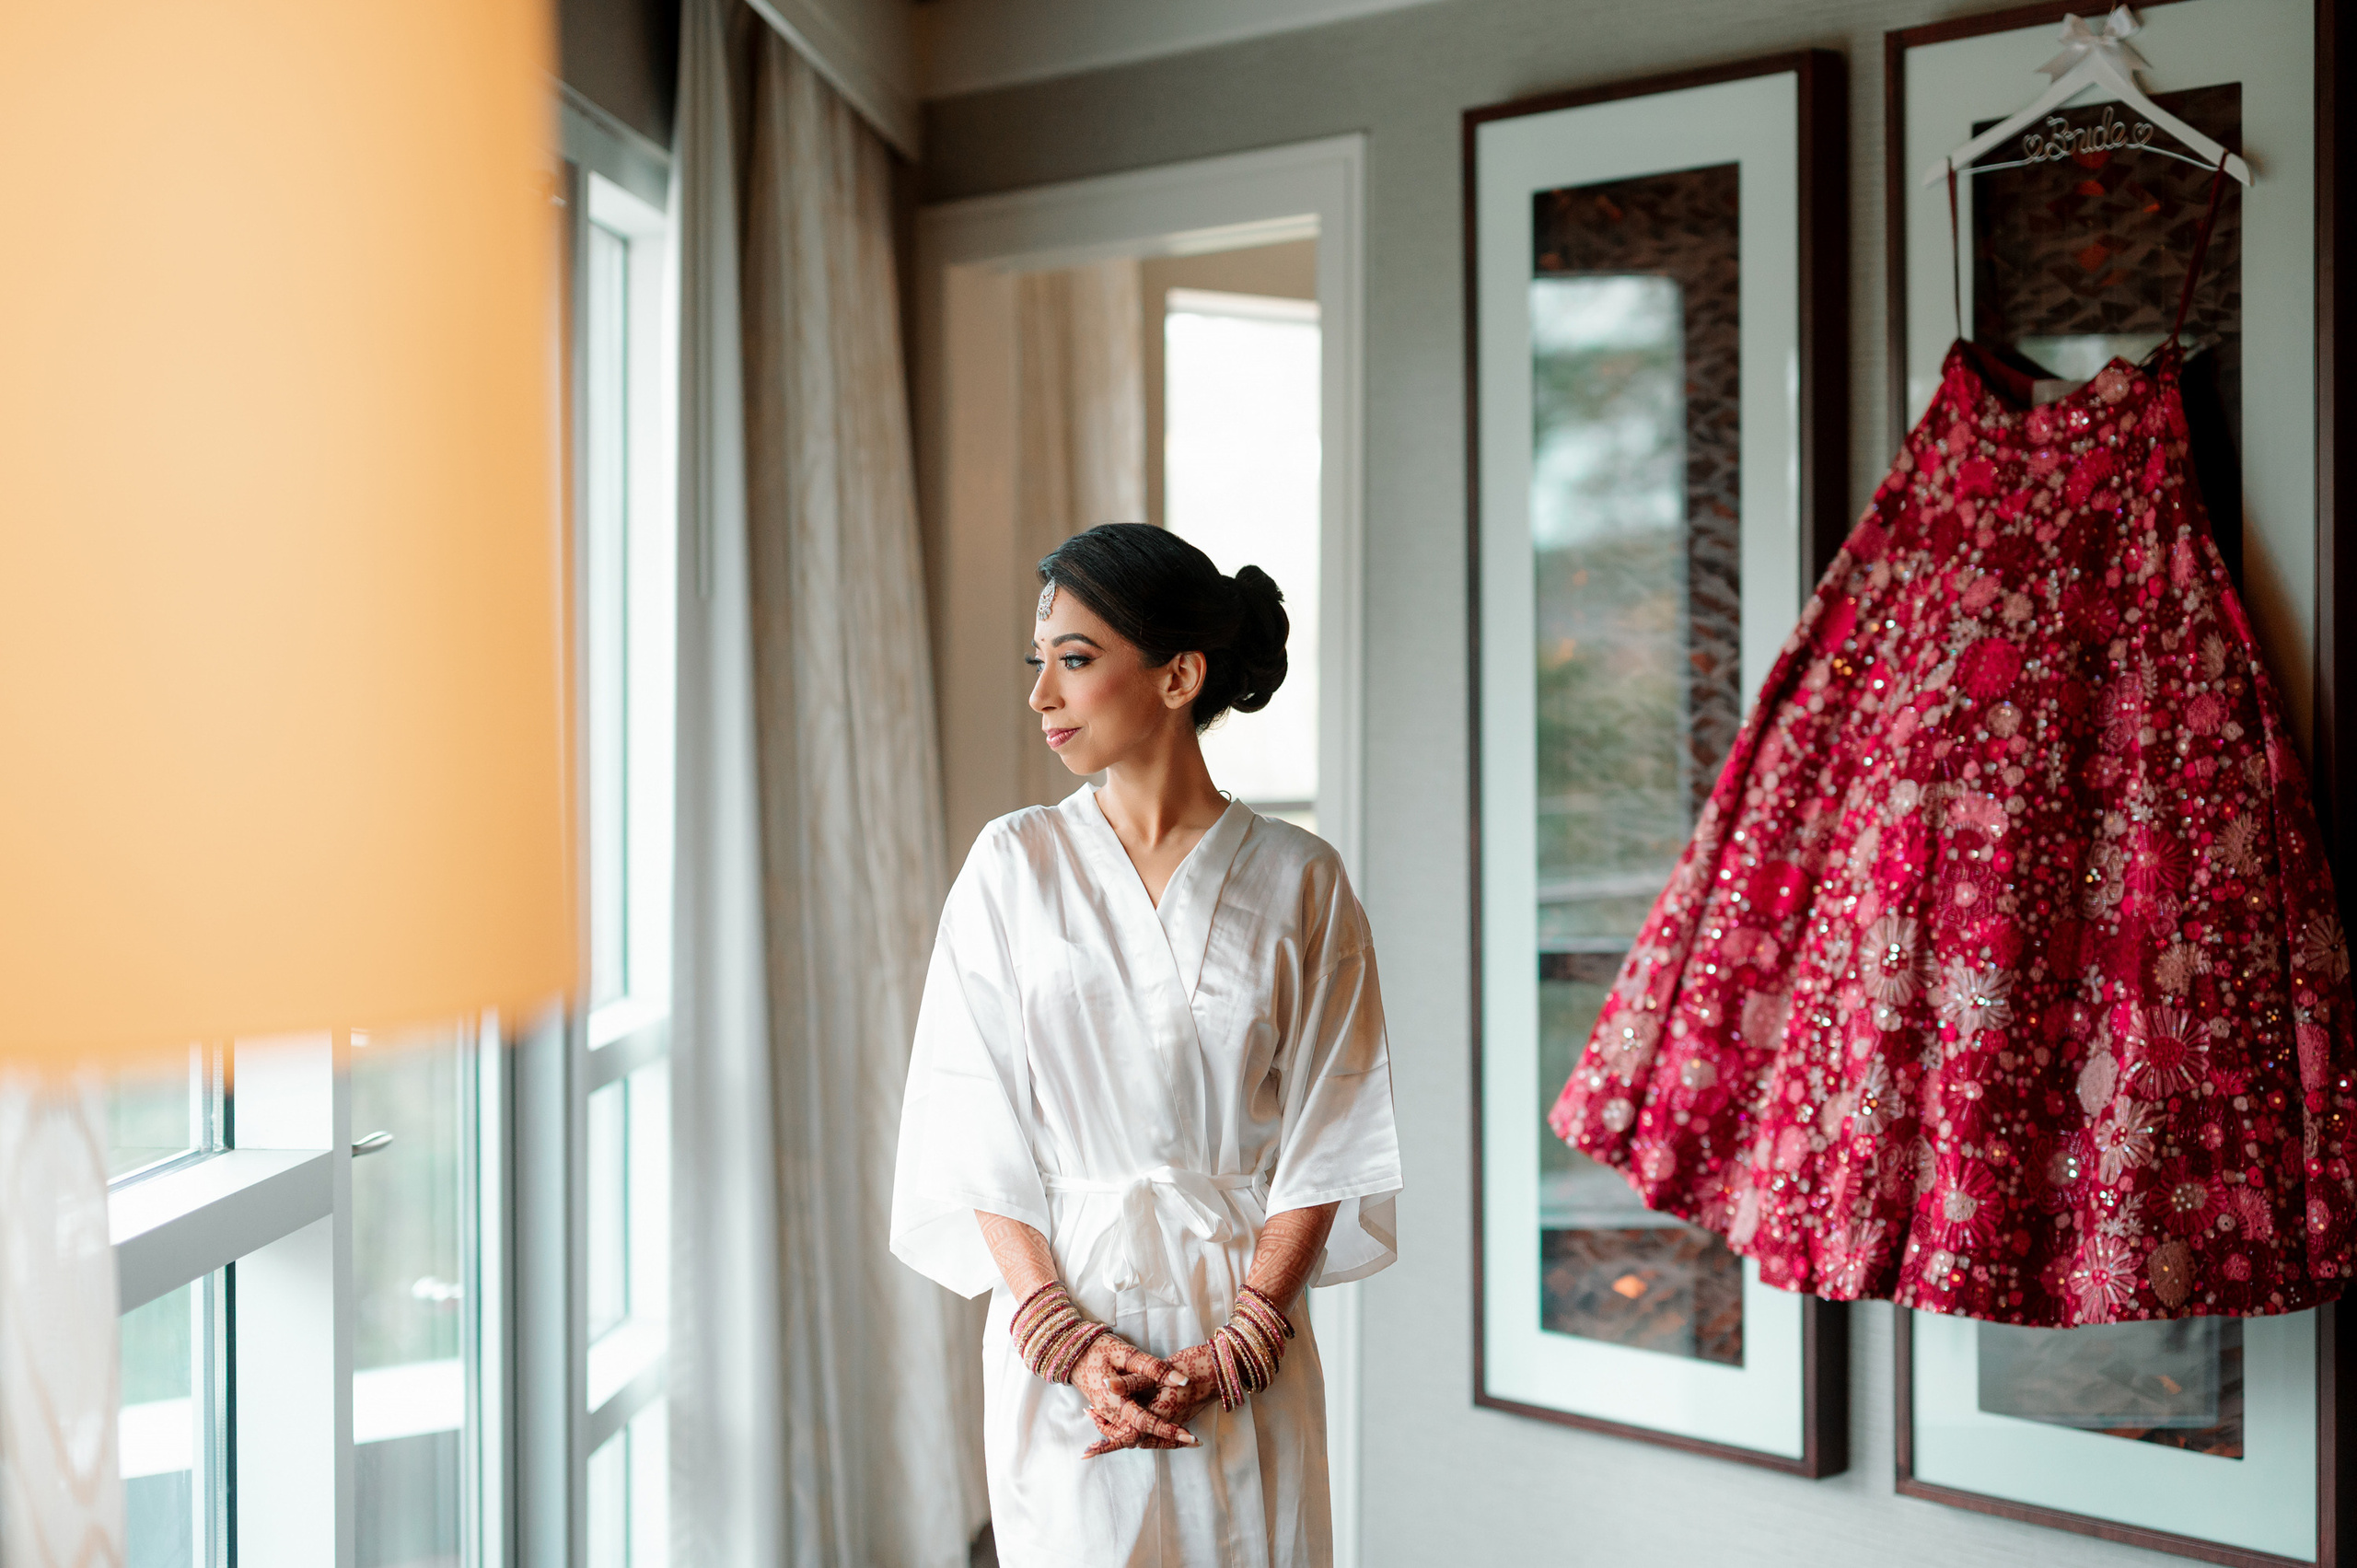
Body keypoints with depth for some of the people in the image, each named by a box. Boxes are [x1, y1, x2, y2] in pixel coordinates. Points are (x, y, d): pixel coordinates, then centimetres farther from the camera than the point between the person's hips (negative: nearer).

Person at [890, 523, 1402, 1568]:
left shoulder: (1298, 881, -1)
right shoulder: (1014, 864, 1)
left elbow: (1326, 1138, -2)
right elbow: (980, 1127, -2)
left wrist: (1235, 1344, -12)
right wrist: (1070, 1343, -12)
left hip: (1248, 1320, 0)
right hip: (1059, 1324, 0)